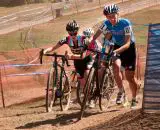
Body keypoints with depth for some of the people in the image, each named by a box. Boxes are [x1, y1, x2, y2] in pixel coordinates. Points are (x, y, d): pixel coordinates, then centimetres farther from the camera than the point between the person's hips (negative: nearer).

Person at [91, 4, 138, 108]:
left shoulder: (125, 23, -28)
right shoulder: (106, 24, -16)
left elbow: (127, 43, -32)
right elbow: (96, 35, -10)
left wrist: (116, 51, -47)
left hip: (129, 48, -3)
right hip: (116, 47, 3)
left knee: (130, 77, -1)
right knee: (116, 67, -27)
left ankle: (134, 99, 22)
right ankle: (121, 92, -9)